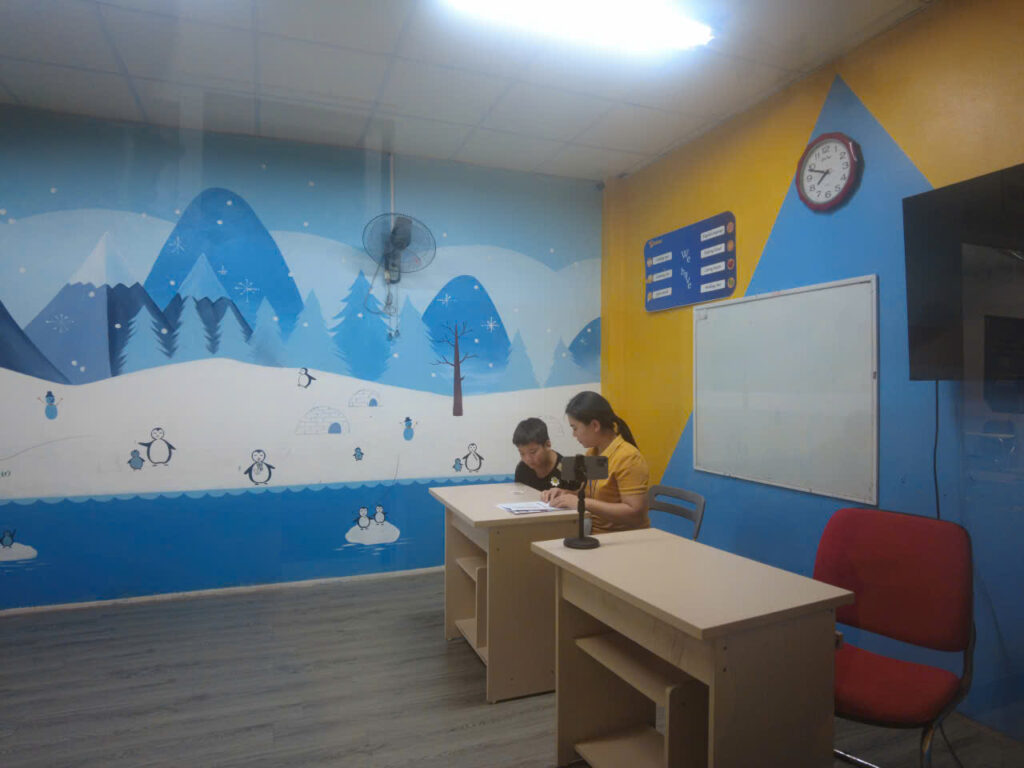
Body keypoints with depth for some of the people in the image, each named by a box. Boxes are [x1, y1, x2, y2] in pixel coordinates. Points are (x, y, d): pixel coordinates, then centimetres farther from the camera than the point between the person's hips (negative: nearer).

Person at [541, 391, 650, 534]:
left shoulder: (627, 458, -14)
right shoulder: (592, 451, 9)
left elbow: (636, 513, -20)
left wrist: (583, 502, -22)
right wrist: (566, 494, 1)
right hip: (595, 535, 7)